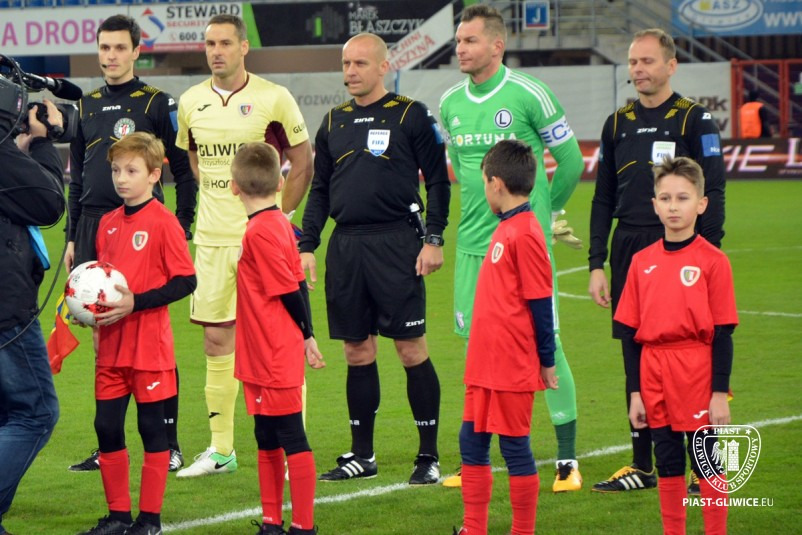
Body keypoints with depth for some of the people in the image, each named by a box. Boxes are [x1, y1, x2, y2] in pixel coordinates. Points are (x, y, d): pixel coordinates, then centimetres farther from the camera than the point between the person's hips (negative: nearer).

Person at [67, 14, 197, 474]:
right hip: (94, 228, 5)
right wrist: (73, 237, 15)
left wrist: (182, 229, -5)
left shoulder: (158, 104, 0)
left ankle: (168, 443, 0)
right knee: (102, 340, 6)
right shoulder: (86, 106, 14)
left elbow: (184, 170, 1)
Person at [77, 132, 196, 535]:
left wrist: (135, 302, -19)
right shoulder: (108, 223, 9)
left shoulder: (163, 222, -11)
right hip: (111, 343, 6)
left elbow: (185, 281, -13)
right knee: (107, 426, 7)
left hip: (149, 345, -6)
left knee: (152, 426, 2)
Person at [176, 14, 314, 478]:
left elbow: (303, 160, 1)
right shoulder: (191, 102, 8)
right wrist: (217, 194, 12)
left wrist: (282, 214, -4)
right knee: (217, 340, 7)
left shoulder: (273, 98, -6)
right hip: (212, 236, 5)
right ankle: (221, 449, 15)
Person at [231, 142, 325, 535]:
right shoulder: (280, 224, 9)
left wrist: (303, 334, -4)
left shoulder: (260, 231, -18)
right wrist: (306, 336, 14)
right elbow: (297, 283, 12)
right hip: (265, 357, 10)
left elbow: (288, 290, -18)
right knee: (267, 441, 16)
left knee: (291, 440, -4)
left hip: (275, 357, -10)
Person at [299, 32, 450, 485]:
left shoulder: (411, 116, 0)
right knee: (357, 350, 8)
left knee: (412, 349, -5)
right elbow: (320, 189, 19)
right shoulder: (334, 123, 15)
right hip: (346, 244, 5)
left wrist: (434, 239, -9)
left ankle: (429, 456, 1)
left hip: (396, 242, -5)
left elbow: (437, 180, -1)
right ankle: (362, 455, 16)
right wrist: (308, 245, 11)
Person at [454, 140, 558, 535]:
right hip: (485, 363, 9)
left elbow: (540, 302, -15)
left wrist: (546, 361, -11)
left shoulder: (524, 233, -17)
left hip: (512, 367, -9)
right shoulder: (506, 228, 11)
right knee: (472, 442, 13)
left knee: (515, 447, 0)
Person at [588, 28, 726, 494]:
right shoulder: (619, 124, 13)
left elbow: (713, 194, -5)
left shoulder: (695, 120, -1)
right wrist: (597, 264, 9)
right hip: (629, 251, 5)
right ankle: (642, 467, 14)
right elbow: (603, 200, 16)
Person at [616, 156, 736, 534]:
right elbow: (629, 332, 7)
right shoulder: (642, 262, 5)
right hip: (654, 372, 4)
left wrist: (720, 392, -8)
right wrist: (635, 392, 4)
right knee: (667, 460, 11)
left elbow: (723, 332, -5)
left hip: (697, 372, -4)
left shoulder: (713, 261, -5)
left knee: (706, 459, 1)